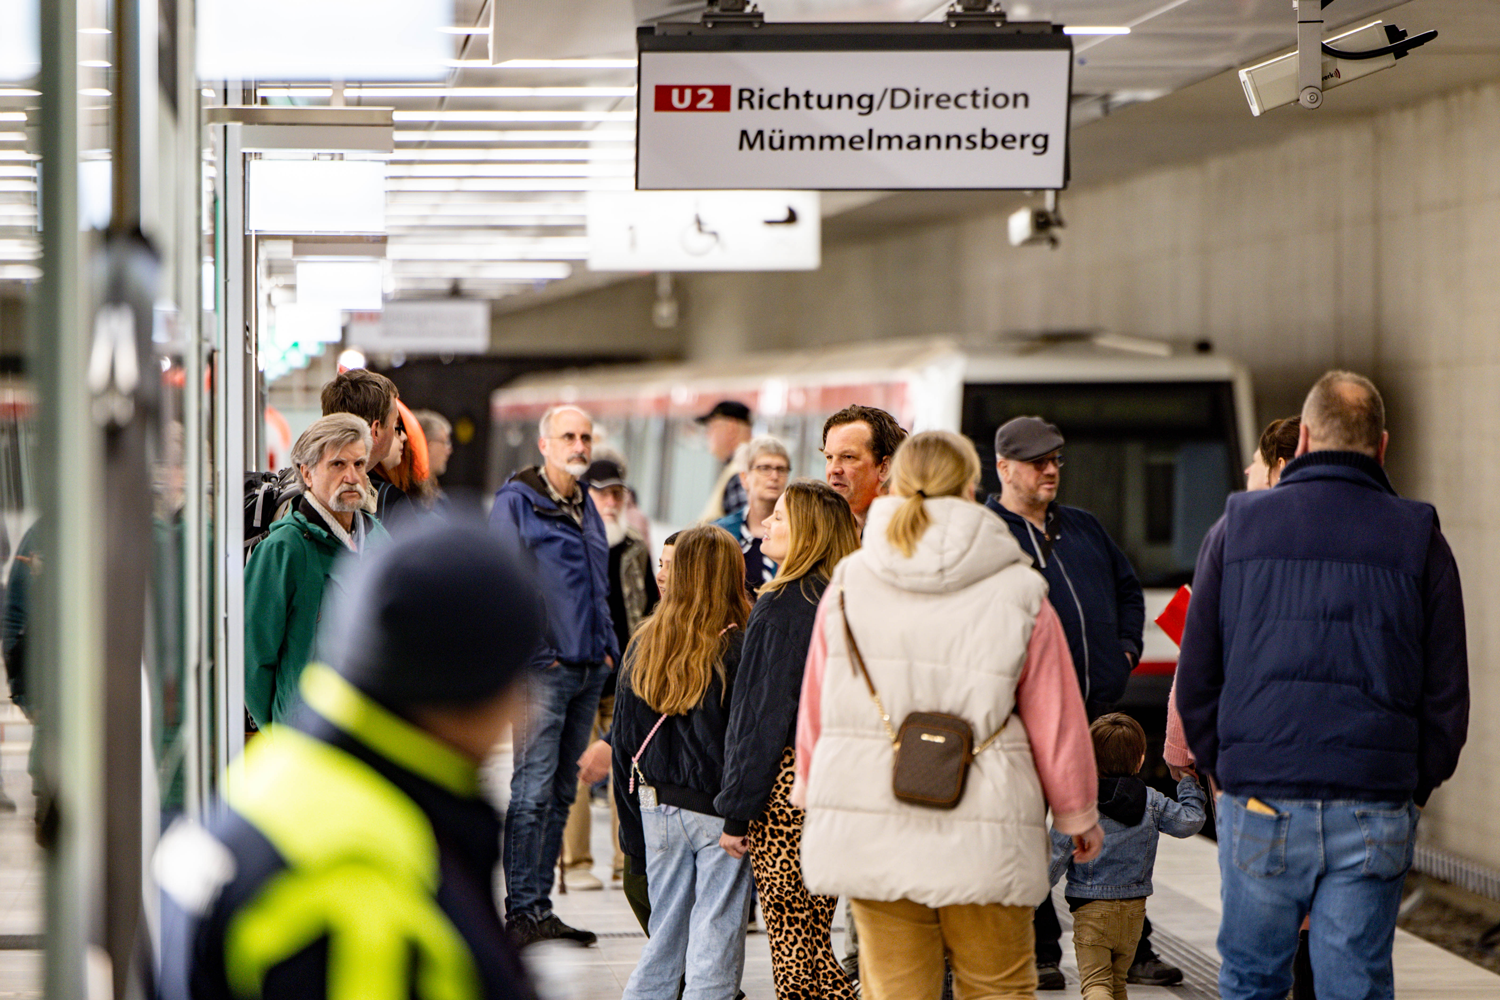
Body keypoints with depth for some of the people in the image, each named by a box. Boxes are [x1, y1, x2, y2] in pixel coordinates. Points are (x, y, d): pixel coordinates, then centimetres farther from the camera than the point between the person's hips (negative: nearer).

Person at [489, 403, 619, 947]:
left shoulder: (586, 506, 17)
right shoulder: (516, 501, -6)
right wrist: (530, 650, -14)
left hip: (589, 670, 8)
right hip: (543, 668, -8)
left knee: (561, 791, 10)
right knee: (533, 789, -9)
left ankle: (541, 906, 14)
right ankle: (521, 909, -7)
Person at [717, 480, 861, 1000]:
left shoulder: (783, 608, -13)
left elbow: (762, 718, -13)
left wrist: (736, 814, -9)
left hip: (786, 787, -8)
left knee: (793, 945, -4)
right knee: (812, 945, 12)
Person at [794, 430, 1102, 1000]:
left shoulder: (848, 587, 1)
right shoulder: (1017, 595, -6)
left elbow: (816, 707, 8)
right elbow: (1057, 719, -1)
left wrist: (813, 793, 24)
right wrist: (1079, 817, 14)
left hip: (870, 837, 2)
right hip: (984, 839, -2)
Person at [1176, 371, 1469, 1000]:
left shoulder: (1238, 527, 4)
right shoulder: (1417, 538, 3)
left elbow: (1196, 677, 6)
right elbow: (1447, 693, 3)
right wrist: (1414, 788, 13)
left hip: (1259, 805, 0)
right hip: (1373, 817, 0)